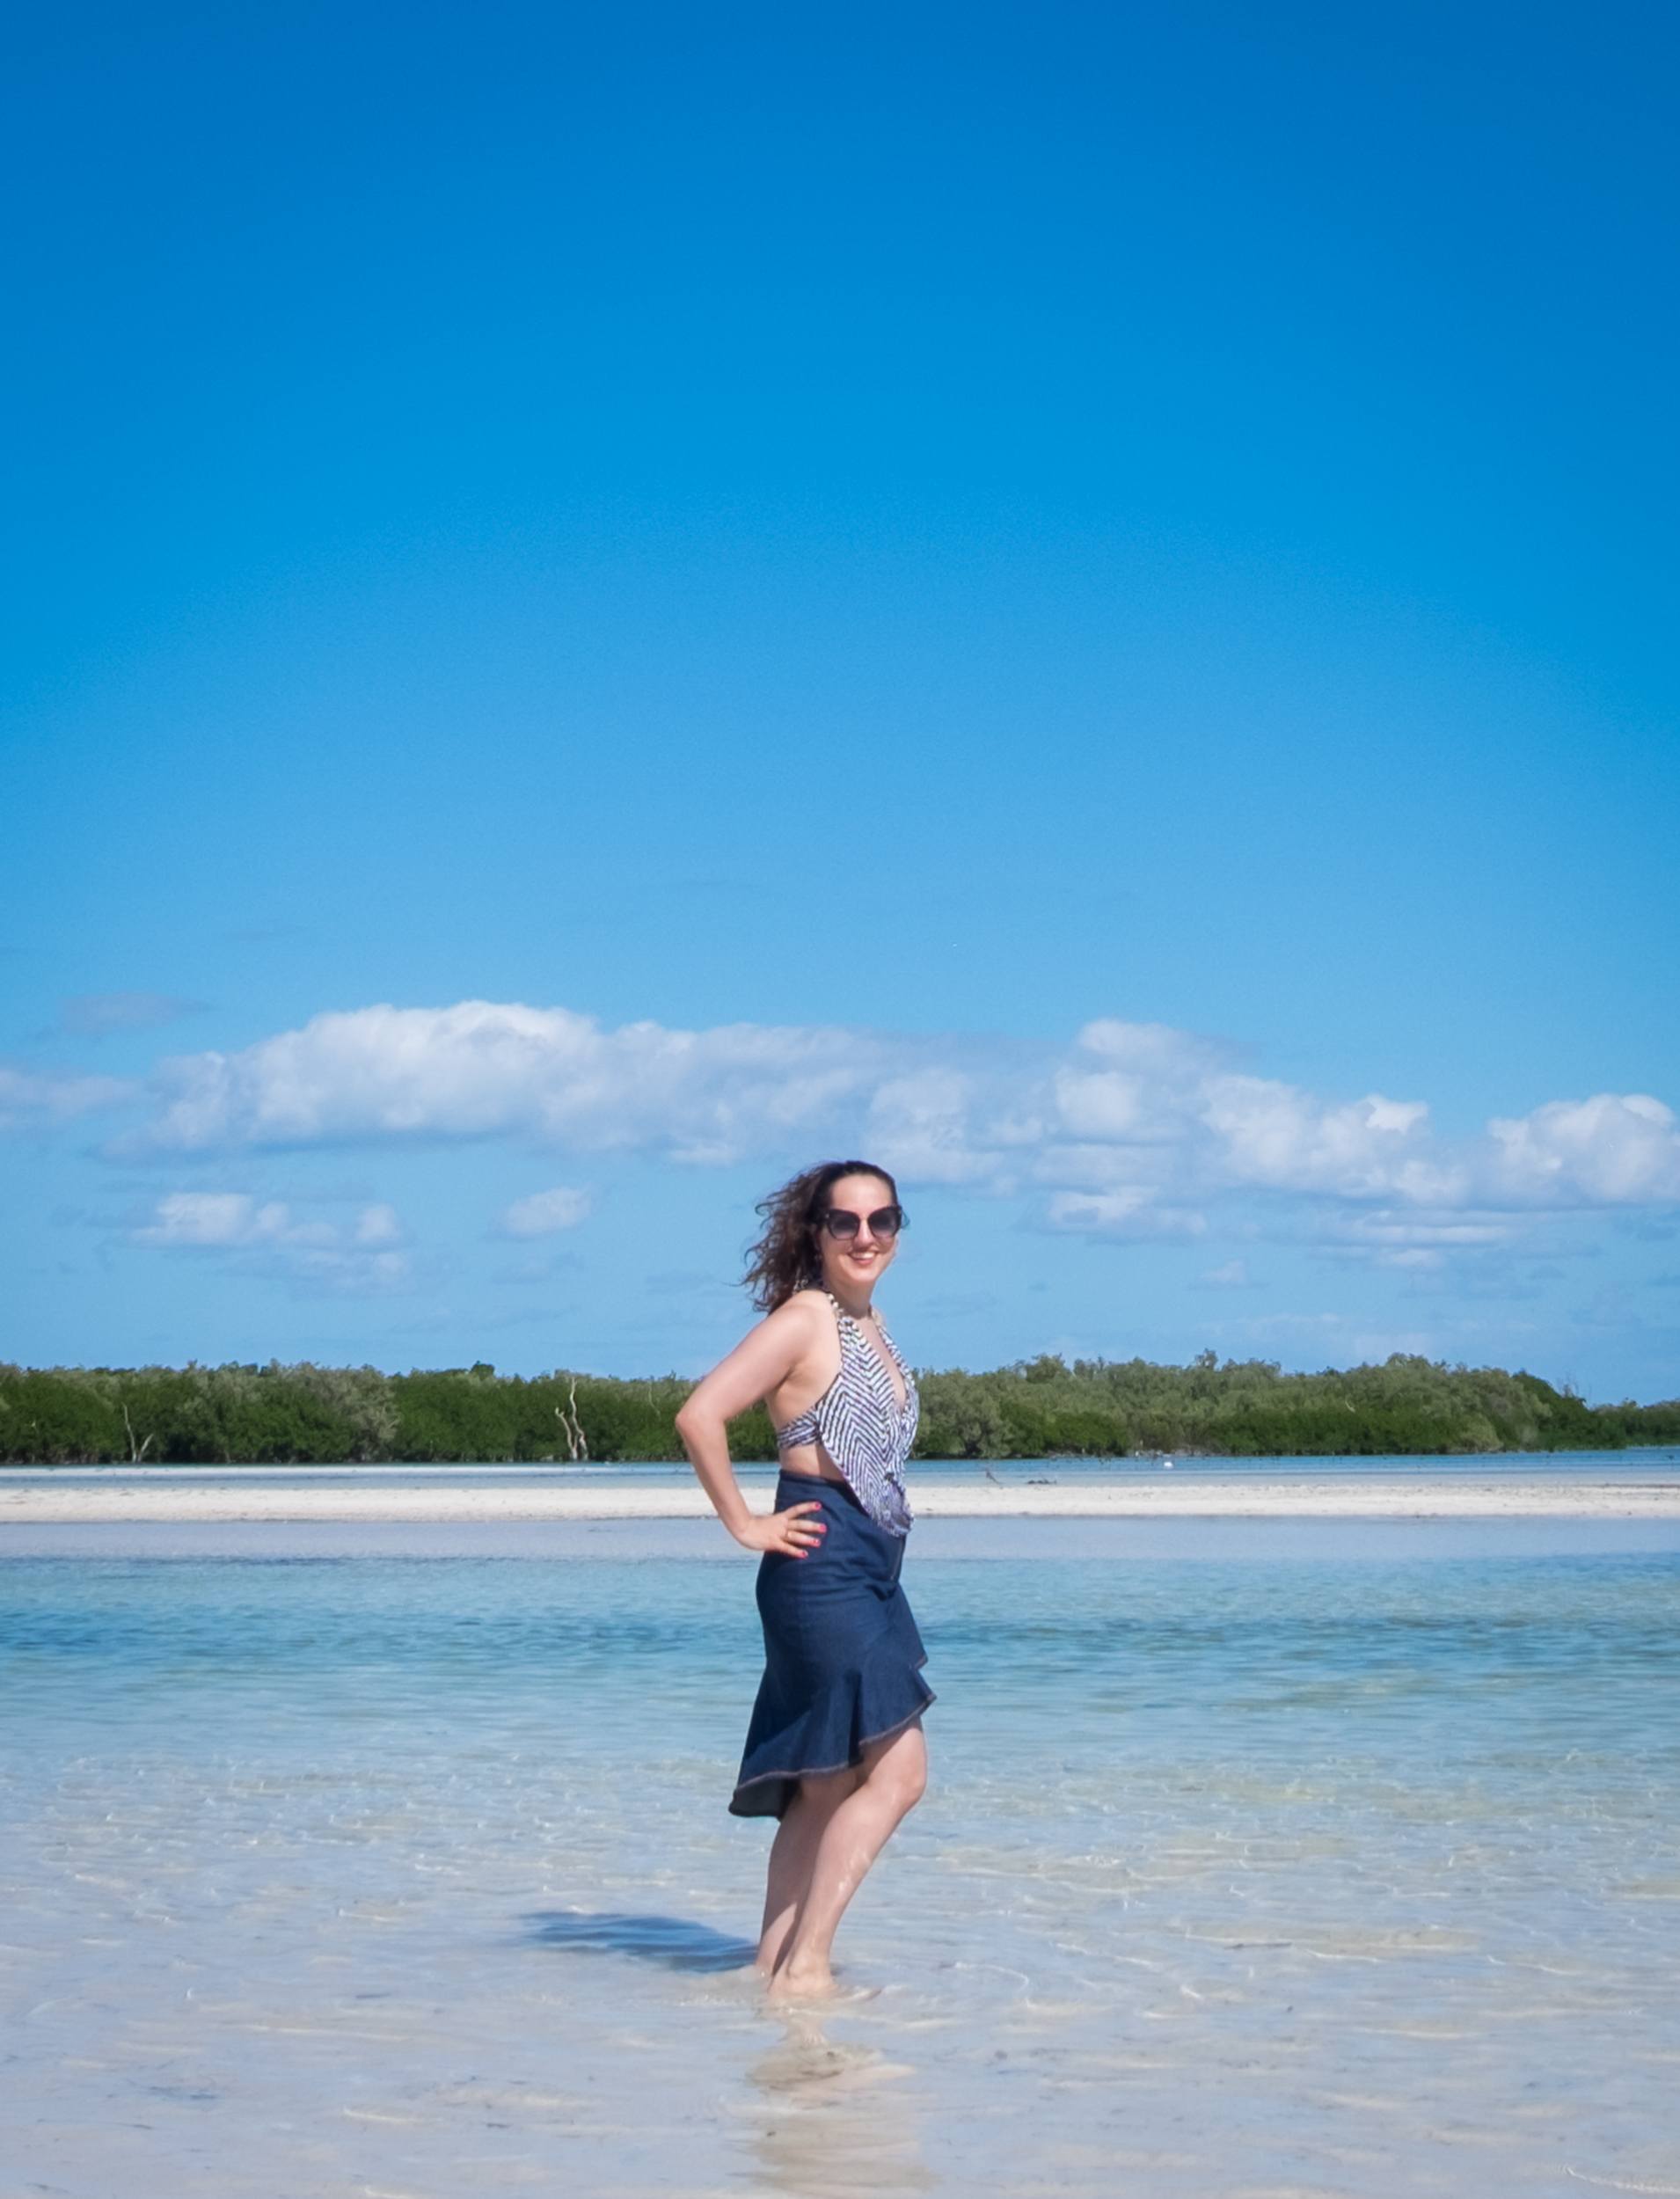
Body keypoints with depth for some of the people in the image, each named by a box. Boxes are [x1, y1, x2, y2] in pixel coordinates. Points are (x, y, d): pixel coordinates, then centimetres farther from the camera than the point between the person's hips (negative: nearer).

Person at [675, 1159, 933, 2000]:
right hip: (823, 1562, -9)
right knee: (897, 1767, -13)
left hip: (871, 1573, 9)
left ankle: (775, 1965, 14)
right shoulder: (804, 1318, -11)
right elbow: (699, 1417, -21)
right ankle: (804, 1965, -10)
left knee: (829, 1784, 9)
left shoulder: (869, 1325, 16)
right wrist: (746, 1524, -15)